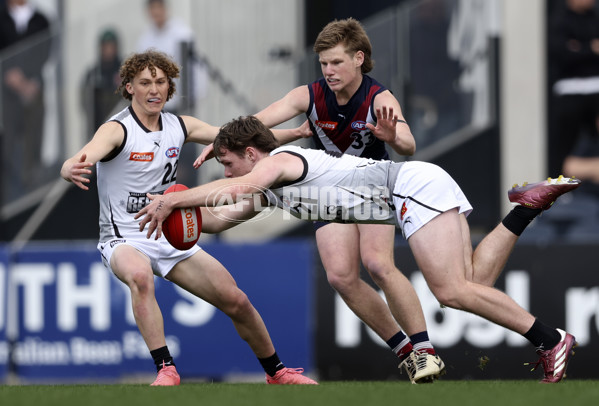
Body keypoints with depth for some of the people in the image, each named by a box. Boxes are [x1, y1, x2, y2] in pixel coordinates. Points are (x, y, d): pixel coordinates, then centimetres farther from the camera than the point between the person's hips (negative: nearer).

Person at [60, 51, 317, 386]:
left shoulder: (180, 126, 2)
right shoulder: (118, 130, -16)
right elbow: (79, 162, -34)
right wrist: (72, 170, -60)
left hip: (171, 237, 5)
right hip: (125, 240, -5)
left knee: (236, 301, 2)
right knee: (140, 276, -40)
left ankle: (276, 371, 25)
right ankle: (166, 370, -37)